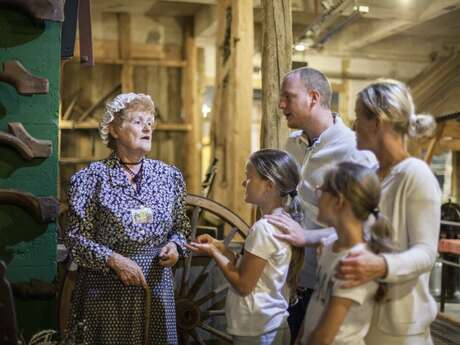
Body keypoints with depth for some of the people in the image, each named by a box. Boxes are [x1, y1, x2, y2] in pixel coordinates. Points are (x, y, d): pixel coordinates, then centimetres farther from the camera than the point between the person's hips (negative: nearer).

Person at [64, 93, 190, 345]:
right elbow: (77, 238, -6)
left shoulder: (170, 176, 5)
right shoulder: (92, 178, -5)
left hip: (157, 287, 4)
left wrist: (175, 245, -6)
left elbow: (181, 227, 14)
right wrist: (113, 260, -18)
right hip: (107, 292, -3)